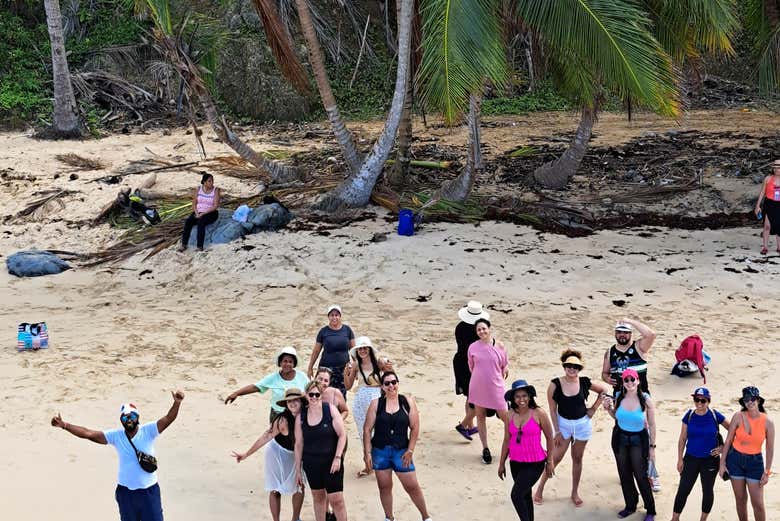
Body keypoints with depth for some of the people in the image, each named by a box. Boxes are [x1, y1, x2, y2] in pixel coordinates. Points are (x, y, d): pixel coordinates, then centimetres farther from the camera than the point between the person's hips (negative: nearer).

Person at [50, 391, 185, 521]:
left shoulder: (148, 431, -11)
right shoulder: (115, 436, -6)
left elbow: (168, 419, -24)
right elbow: (88, 433, -11)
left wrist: (177, 403, -44)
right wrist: (64, 425, -21)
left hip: (149, 491, -2)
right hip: (126, 492, 2)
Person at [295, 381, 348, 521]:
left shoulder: (330, 409, -7)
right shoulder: (301, 416, 0)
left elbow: (342, 435, -6)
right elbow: (299, 444, 5)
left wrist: (338, 457, -14)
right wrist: (298, 469, 7)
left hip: (331, 462, -3)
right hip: (311, 463, 3)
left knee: (336, 499, -7)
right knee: (318, 496, 13)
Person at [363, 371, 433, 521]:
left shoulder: (408, 401, -2)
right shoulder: (376, 404, -2)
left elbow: (415, 428, 0)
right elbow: (367, 429, 0)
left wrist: (410, 450, -5)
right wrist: (367, 453, -5)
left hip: (401, 451, -1)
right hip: (380, 451, 1)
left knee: (412, 486, 2)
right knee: (384, 486, 9)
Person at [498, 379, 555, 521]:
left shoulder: (539, 414, -12)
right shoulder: (510, 415, 0)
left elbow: (549, 438, -3)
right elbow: (507, 440, 8)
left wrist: (550, 462, -1)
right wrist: (502, 463, 11)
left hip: (535, 463, -5)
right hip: (515, 463, 5)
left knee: (516, 495, -15)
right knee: (525, 496, 18)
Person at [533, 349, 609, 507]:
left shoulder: (584, 383, -10)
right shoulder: (555, 384, -15)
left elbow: (604, 389, 7)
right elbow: (553, 410, -9)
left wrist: (594, 408, 3)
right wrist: (557, 432, -9)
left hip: (582, 424, 2)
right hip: (563, 423, -2)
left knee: (577, 458, 13)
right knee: (556, 457, -1)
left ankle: (575, 493, 26)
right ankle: (540, 488, 12)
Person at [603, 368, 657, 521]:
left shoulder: (646, 400, -17)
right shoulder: (619, 397, -7)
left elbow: (652, 425, -8)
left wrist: (652, 446, -5)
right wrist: (608, 408, -9)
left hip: (639, 440, -4)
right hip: (621, 438, 4)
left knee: (641, 475, 1)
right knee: (624, 475, 14)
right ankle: (630, 505, 33)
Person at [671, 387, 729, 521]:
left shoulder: (715, 416, -9)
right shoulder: (689, 415, -5)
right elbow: (682, 439, 1)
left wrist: (723, 447, -4)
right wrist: (680, 459, 0)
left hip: (710, 460, -1)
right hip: (691, 459, 1)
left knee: (707, 490, 12)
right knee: (683, 489, 1)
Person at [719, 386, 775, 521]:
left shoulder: (767, 422, -11)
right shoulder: (738, 417, -10)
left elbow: (770, 449, -4)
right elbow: (728, 440, -1)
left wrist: (767, 472, -4)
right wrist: (722, 463, -1)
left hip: (755, 461, -1)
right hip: (735, 459, 1)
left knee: (758, 503, -2)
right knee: (740, 499, 10)